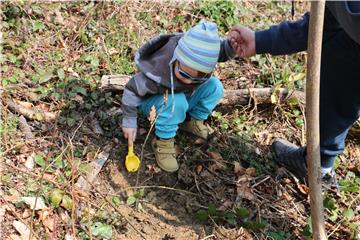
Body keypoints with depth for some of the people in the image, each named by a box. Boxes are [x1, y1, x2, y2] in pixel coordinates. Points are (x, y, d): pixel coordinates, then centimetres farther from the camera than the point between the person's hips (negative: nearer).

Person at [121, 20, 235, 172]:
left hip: (182, 98, 5)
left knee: (215, 86, -15)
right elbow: (132, 90, -26)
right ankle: (163, 141, -17)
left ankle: (192, 121, 4)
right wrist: (129, 122, -16)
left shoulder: (199, 56, -30)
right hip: (153, 103, -5)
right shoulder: (159, 73, -41)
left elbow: (224, 50, -16)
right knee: (176, 102, -38)